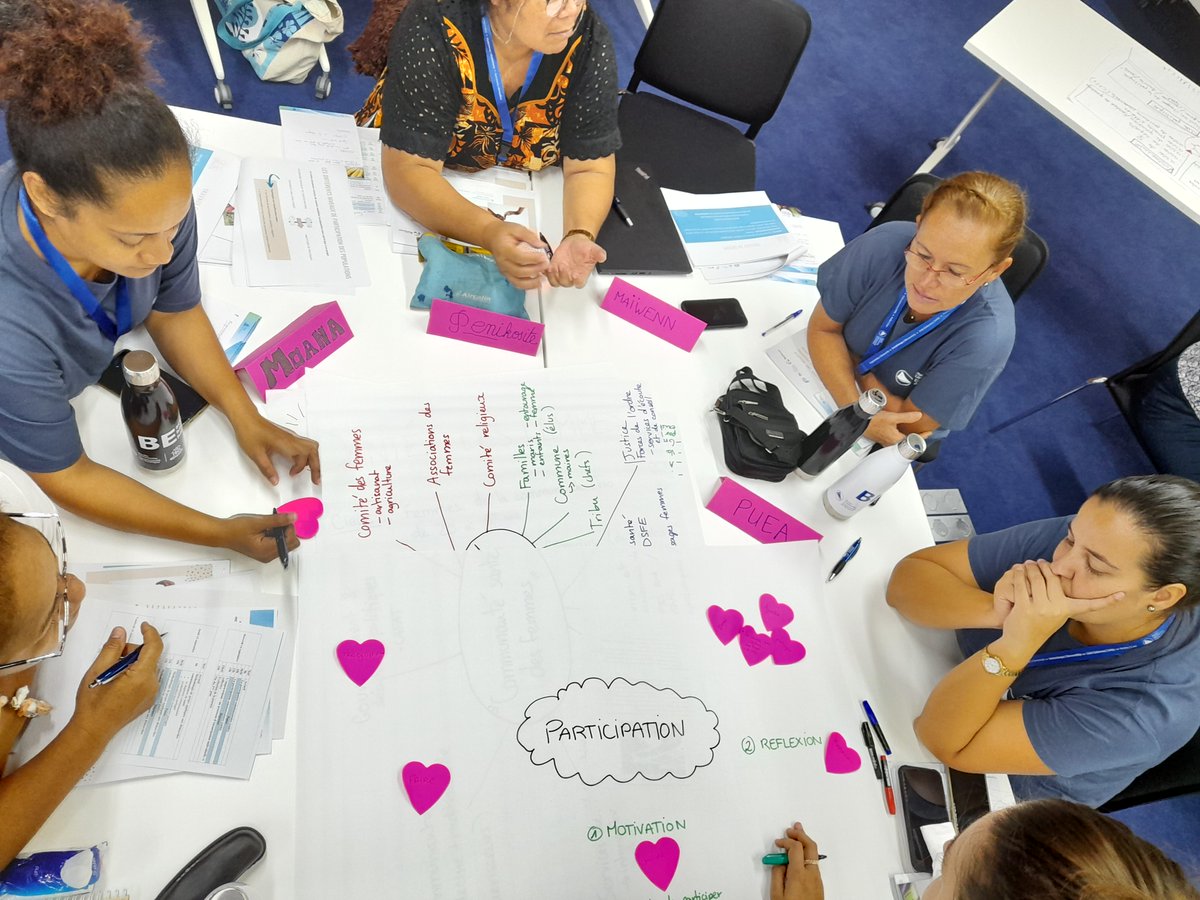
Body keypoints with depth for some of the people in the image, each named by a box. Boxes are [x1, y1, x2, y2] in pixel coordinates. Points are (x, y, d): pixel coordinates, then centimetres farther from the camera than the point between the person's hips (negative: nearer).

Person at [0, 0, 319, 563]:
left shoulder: (147, 203, -33)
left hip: (100, 352, 4)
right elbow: (66, 478, -30)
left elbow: (175, 312, -11)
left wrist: (246, 417, -19)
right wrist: (220, 534, -29)